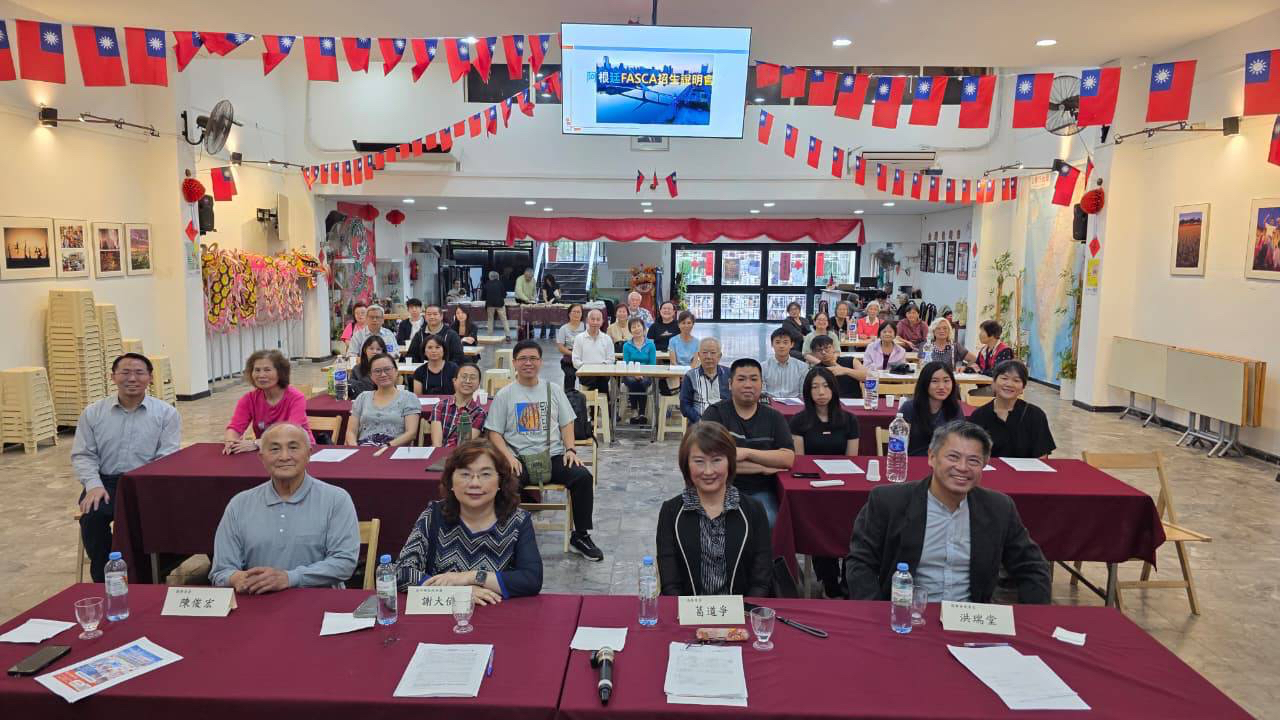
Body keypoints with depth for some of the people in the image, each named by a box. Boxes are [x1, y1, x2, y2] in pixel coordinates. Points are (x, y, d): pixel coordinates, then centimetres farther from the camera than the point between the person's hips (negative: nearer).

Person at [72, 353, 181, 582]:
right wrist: (94, 485, -10)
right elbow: (83, 455, 9)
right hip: (106, 481, 2)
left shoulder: (166, 413, 3)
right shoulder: (93, 413, 11)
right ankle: (104, 580, -8)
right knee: (92, 515, -28)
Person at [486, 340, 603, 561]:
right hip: (519, 459, -2)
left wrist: (570, 449, -3)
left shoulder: (553, 390, 15)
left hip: (553, 456, 2)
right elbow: (494, 432, 5)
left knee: (583, 476, -24)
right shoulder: (505, 395, 8)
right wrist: (509, 456, -12)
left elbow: (567, 424, 15)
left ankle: (580, 536, -8)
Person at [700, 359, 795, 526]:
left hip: (761, 492, 2)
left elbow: (788, 458, -4)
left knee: (770, 523, -28)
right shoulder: (715, 413, 0)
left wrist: (747, 453, -15)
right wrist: (764, 468, -10)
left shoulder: (774, 417, 10)